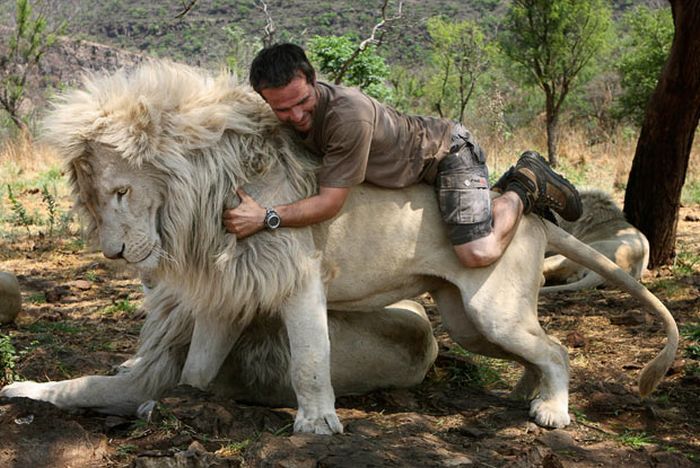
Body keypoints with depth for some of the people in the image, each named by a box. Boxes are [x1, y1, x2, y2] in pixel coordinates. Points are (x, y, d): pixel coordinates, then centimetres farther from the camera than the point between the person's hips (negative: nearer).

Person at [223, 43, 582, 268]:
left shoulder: (348, 115, -40)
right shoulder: (289, 112, -15)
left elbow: (330, 202, -35)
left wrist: (265, 218, -40)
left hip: (448, 151, -8)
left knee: (478, 253, -23)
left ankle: (526, 187, 3)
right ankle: (516, 185, 33)